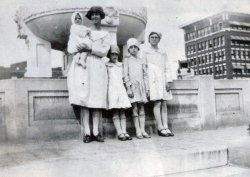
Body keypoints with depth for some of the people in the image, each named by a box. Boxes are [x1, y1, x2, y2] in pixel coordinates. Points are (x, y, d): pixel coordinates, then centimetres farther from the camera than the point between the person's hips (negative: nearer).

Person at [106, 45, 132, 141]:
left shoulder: (120, 65, 18)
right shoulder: (106, 66, 5)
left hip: (121, 89, 4)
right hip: (112, 89, -4)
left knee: (122, 112, -1)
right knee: (115, 112, -8)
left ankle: (124, 132, -3)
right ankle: (120, 133, -11)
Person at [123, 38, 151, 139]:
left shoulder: (142, 61, 16)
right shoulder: (126, 60, 8)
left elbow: (145, 75, 14)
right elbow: (125, 75, 1)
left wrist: (147, 88, 7)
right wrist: (128, 88, -9)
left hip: (141, 86, 3)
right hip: (132, 86, -3)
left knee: (141, 108, 1)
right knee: (135, 108, -5)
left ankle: (143, 130, 1)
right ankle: (138, 131, -5)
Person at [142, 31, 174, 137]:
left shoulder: (163, 53, 19)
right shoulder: (146, 53, 10)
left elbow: (167, 68, 15)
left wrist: (168, 81, 3)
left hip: (163, 80, 4)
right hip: (153, 80, -4)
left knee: (164, 104, 1)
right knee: (157, 103, -11)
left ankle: (166, 127, 1)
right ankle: (160, 128, -10)